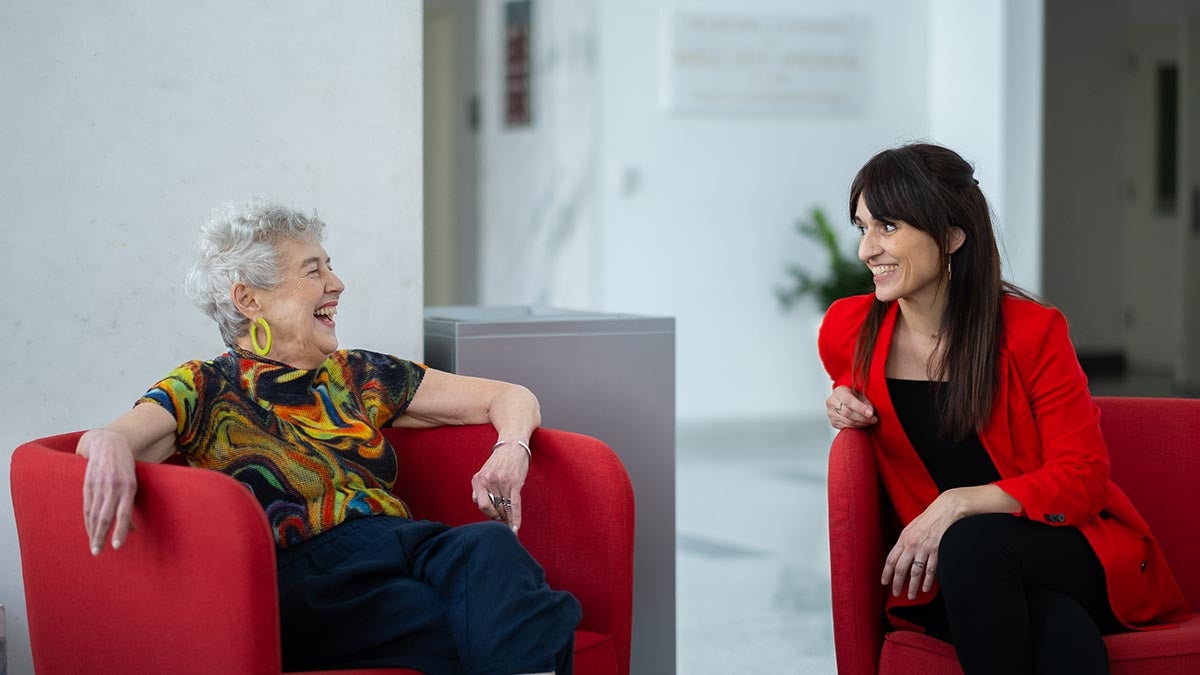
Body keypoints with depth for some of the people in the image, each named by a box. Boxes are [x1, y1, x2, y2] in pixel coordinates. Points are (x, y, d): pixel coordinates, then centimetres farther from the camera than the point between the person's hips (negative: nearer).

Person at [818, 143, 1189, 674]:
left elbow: (1082, 480, -9)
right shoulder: (847, 331, 0)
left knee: (973, 542, -37)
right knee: (1058, 628, -36)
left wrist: (960, 503, -22)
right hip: (942, 583, 1)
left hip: (1072, 561, -1)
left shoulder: (1031, 332, -10)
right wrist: (845, 403, 1)